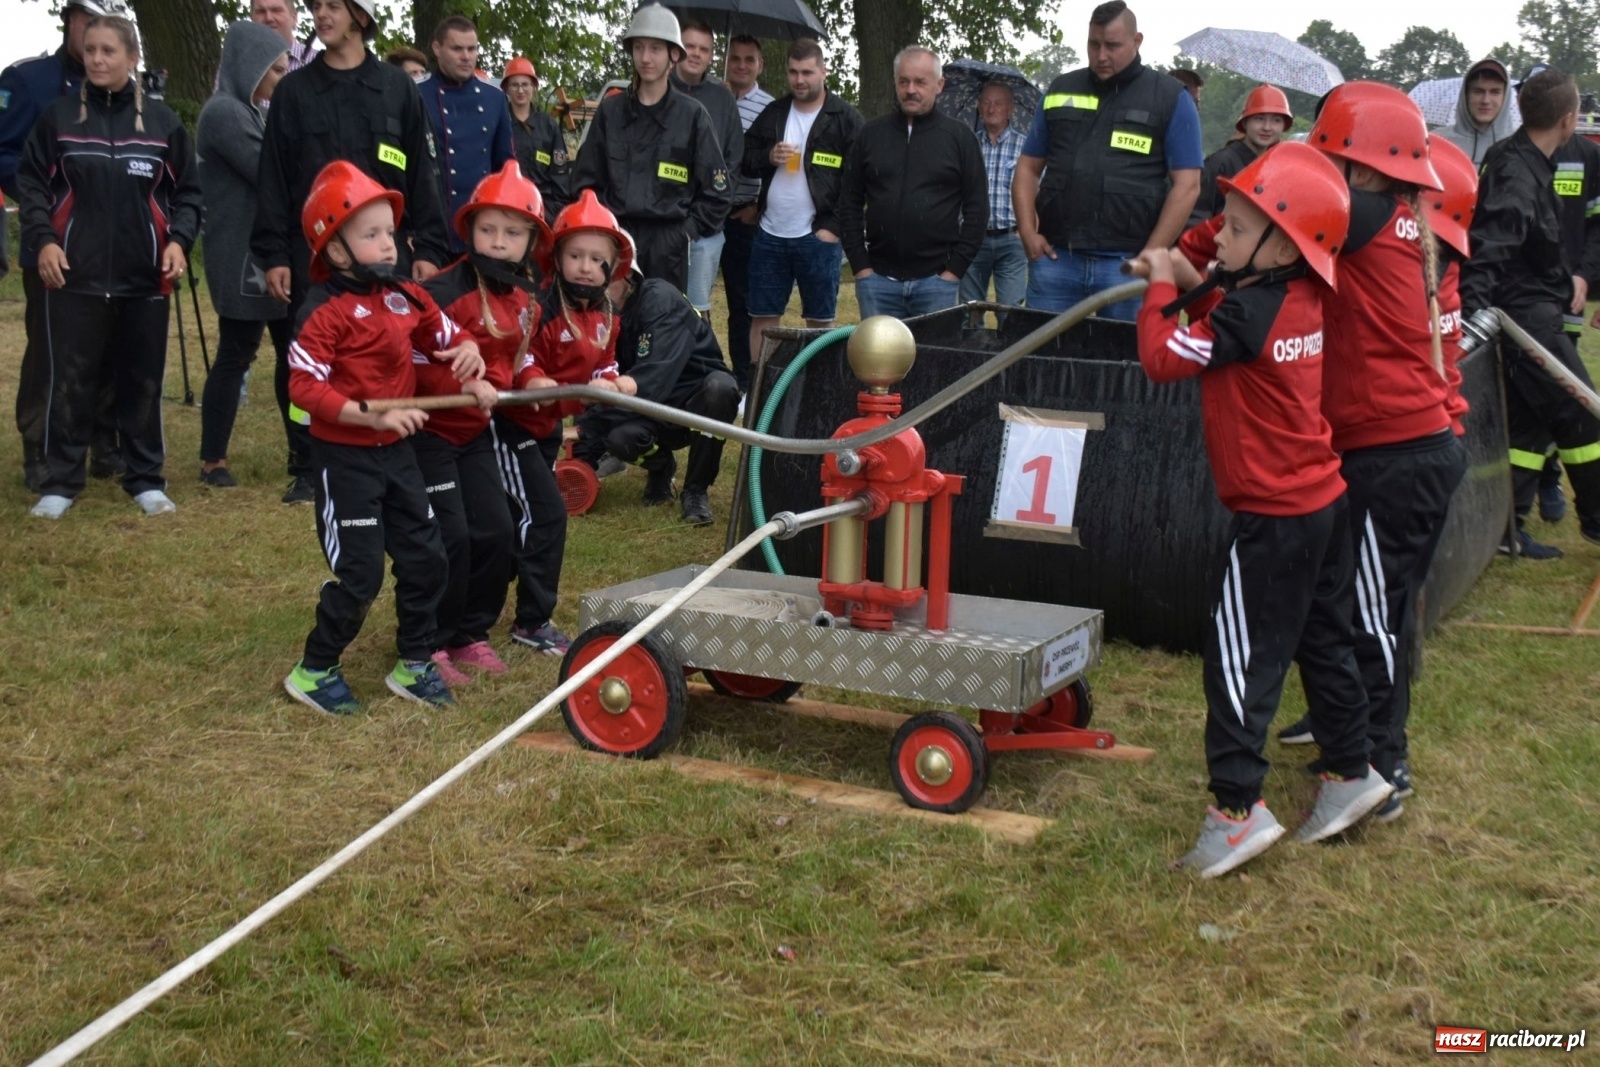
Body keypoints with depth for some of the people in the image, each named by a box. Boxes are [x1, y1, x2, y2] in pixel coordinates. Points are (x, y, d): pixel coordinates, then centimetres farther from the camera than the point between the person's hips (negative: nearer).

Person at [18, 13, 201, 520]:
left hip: (146, 278, 1)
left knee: (143, 382, 8)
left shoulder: (162, 121, 5)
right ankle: (60, 482, 13)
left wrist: (179, 240, -5)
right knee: (69, 381, 3)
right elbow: (31, 183, 6)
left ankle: (146, 479, 20)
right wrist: (41, 239, -8)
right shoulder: (59, 115, 3)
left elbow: (187, 191, 10)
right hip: (74, 275, -1)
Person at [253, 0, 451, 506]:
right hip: (312, 252, 0)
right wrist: (273, 254, -3)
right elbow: (274, 178, 4)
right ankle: (308, 467, 13)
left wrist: (428, 248, -1)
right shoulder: (294, 91, 7)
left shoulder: (397, 88, 7)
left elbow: (420, 174, 6)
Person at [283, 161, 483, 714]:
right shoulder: (325, 312, -16)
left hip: (396, 452, 7)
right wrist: (373, 415, -28)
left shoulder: (405, 297, 4)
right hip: (344, 457, -7)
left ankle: (414, 664, 26)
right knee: (361, 572, -5)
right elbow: (304, 386, -22)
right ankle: (314, 670, 14)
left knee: (425, 558, 10)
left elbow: (446, 334, 18)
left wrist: (466, 351, -6)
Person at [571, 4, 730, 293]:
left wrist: (687, 232, -3)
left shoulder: (692, 115, 2)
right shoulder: (610, 109, 9)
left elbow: (716, 191, 4)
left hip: (668, 245, -2)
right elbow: (586, 180, 12)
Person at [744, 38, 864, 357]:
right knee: (762, 318, 8)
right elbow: (744, 159, 14)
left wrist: (835, 226, -14)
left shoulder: (847, 119, -2)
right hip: (769, 235, 4)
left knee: (820, 321, 4)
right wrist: (768, 157, -8)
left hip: (819, 237, -4)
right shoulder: (772, 114, 11)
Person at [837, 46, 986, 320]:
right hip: (877, 279, 2)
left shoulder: (960, 138, 4)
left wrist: (955, 269, -5)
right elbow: (849, 203, 10)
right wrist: (860, 266, 2)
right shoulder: (871, 135, 9)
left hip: (936, 281, -2)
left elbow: (977, 208, 2)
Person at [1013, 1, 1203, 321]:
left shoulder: (1171, 99, 4)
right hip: (1055, 257, 3)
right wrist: (1028, 231, 2)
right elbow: (1029, 167, 18)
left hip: (1125, 262, -3)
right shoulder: (1060, 91, 14)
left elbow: (1186, 185, -1)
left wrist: (1149, 258, -9)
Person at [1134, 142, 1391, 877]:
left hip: (1273, 515, -9)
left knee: (1242, 660, -5)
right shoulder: (1303, 299, 5)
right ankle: (1350, 774, 31)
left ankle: (1238, 808, -3)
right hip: (1324, 500, 9)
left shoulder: (1252, 310, -21)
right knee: (1324, 642, 19)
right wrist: (1191, 286, 6)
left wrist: (1161, 288, -8)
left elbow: (1164, 357, -23)